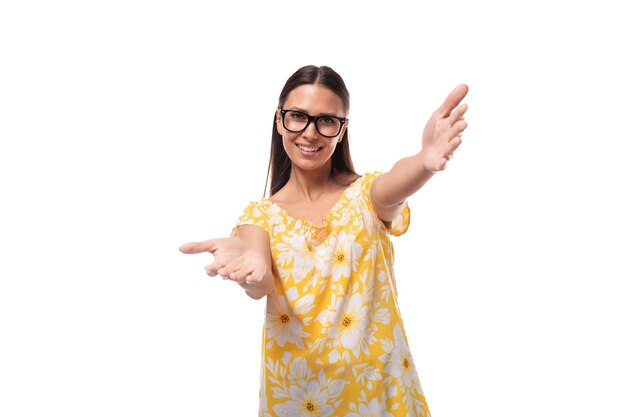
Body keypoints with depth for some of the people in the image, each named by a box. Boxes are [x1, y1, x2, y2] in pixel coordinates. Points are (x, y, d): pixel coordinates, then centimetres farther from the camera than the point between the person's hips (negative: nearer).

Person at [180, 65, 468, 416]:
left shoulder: (366, 194, -5)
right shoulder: (260, 215, -2)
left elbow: (392, 188, -29)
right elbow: (260, 287, -22)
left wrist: (425, 161, -52)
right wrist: (250, 260, -45)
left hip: (379, 386, -1)